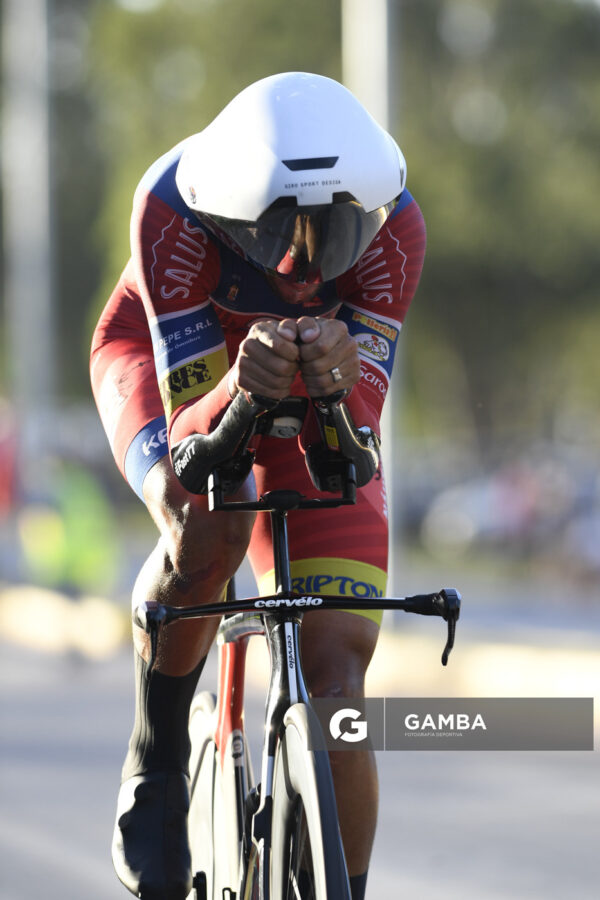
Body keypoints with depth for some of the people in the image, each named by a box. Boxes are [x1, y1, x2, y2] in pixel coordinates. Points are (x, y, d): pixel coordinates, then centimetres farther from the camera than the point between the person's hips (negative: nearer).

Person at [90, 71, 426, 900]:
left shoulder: (392, 225, -33)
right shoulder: (172, 209, -37)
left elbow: (358, 439, -32)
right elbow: (189, 433, -37)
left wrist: (335, 385, -55)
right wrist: (240, 389, -59)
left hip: (317, 390, 2)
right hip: (167, 349, -2)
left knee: (336, 674, -10)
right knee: (207, 528, -35)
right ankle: (158, 757, -8)